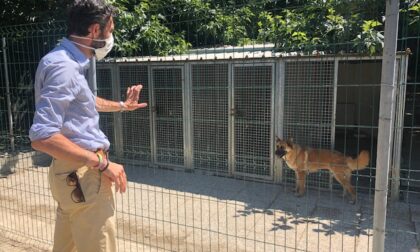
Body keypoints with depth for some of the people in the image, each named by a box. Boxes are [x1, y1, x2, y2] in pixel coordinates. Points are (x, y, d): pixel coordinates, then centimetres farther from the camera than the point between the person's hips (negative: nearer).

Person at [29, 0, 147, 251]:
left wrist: (122, 105, 39)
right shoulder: (63, 66, -21)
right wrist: (102, 163, -25)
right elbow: (42, 136, -28)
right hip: (82, 175, -10)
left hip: (74, 172, 10)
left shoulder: (69, 62, 12)